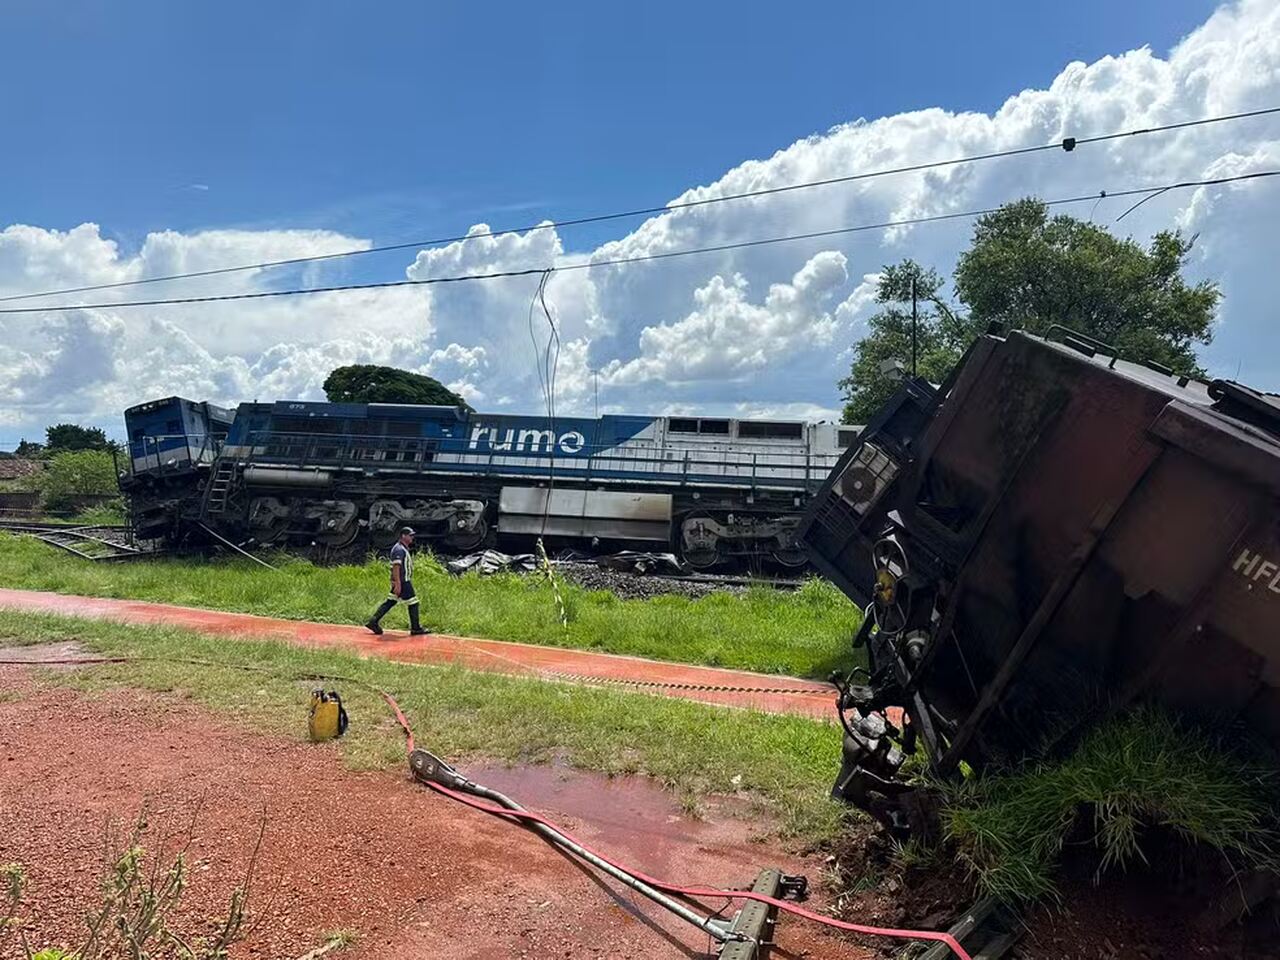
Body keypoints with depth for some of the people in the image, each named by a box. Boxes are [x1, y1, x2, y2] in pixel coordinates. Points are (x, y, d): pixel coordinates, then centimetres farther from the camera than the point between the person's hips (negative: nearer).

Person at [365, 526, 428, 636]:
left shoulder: (404, 548, 17)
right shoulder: (399, 549, -16)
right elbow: (396, 567, -23)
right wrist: (398, 584, -26)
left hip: (401, 582, 10)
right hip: (402, 582, -10)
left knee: (390, 602, 12)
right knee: (413, 603, -3)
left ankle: (373, 622, 13)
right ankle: (415, 628, 4)